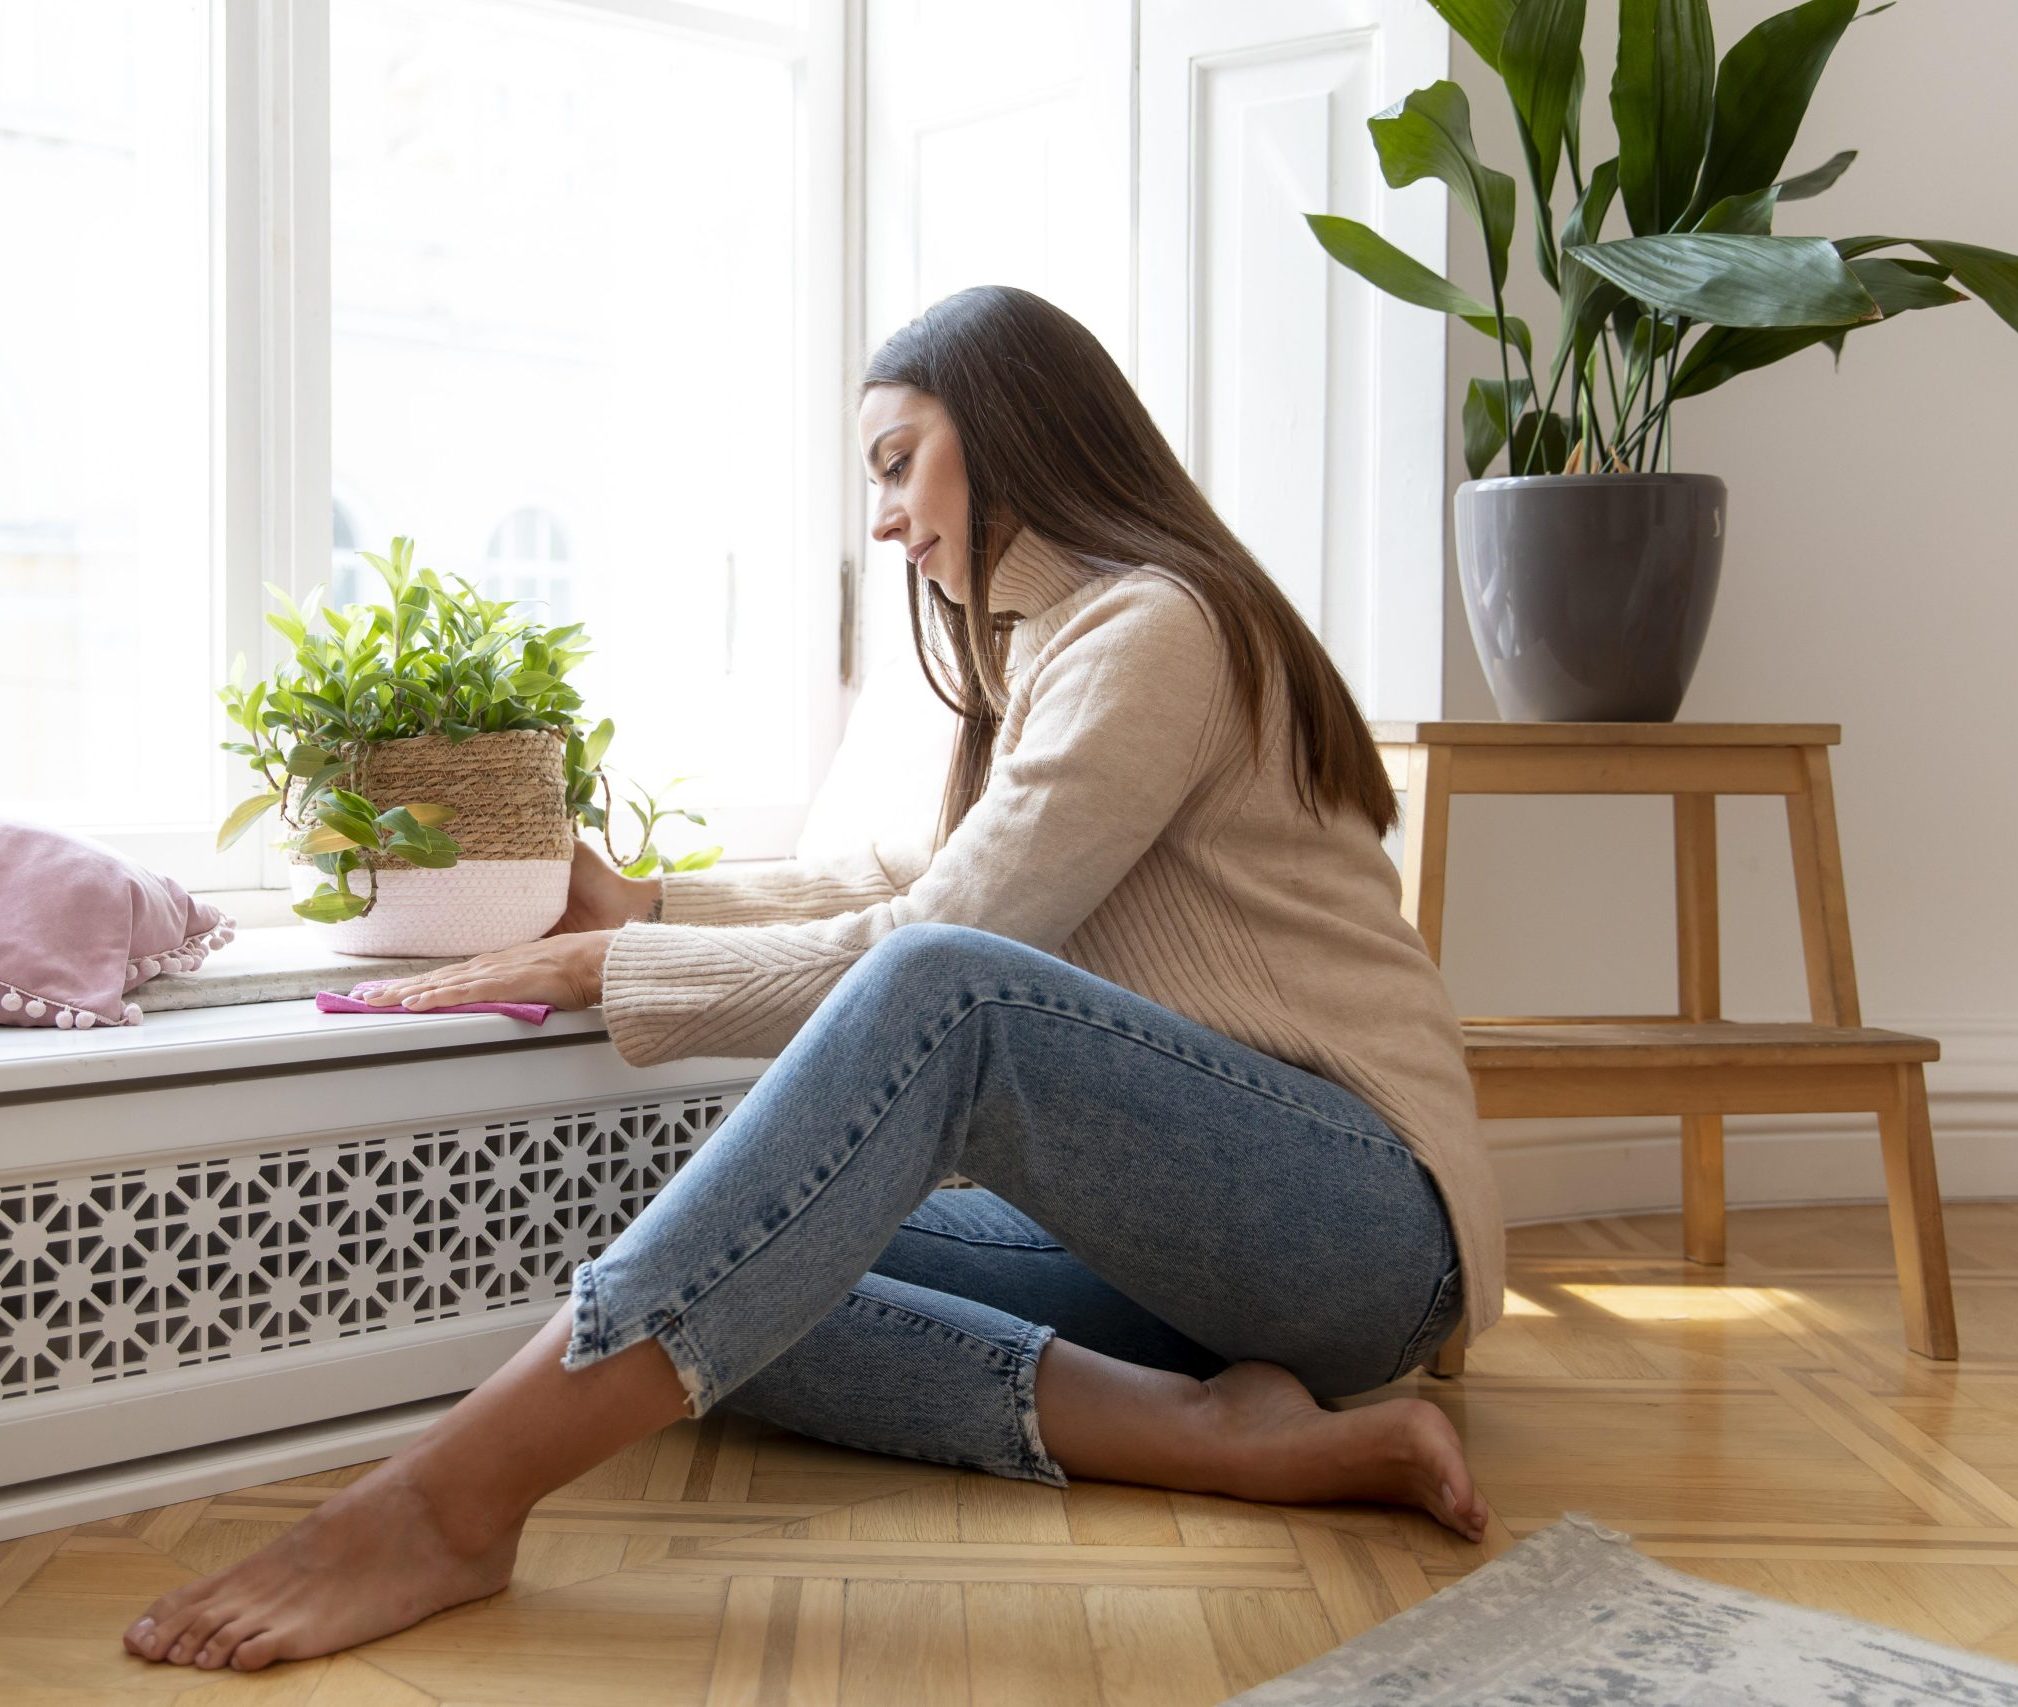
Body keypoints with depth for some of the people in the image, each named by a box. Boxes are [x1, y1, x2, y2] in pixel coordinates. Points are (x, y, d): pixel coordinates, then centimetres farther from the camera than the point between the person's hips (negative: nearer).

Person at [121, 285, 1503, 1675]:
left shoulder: (1156, 627, -11)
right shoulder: (1061, 643, 21)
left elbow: (928, 954, -17)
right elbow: (921, 881, 25)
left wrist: (603, 968, -10)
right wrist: (647, 906, 18)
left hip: (1367, 1220, -9)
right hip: (1181, 1220, 9)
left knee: (943, 991, -36)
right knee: (748, 1289, -8)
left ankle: (451, 1499, -40)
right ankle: (1213, 1428, -20)